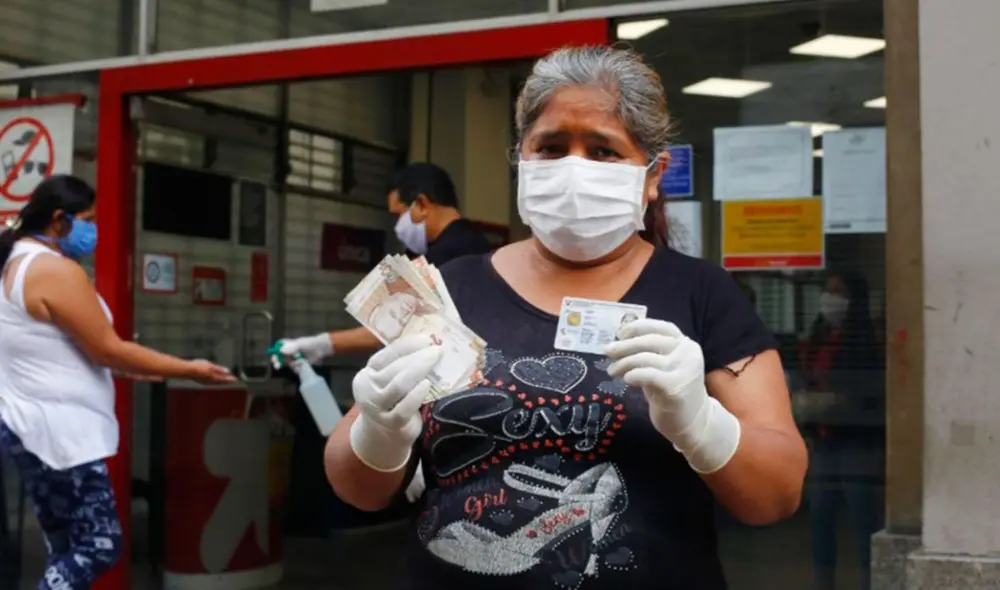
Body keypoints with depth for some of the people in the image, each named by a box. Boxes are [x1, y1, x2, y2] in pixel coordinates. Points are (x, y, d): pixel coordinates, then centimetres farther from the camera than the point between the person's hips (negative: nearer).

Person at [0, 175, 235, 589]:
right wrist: (189, 370, -9)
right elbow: (108, 350, -17)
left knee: (70, 552, 12)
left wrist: (135, 370, 17)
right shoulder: (57, 269, -17)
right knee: (98, 547, -7)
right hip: (57, 431, -11)